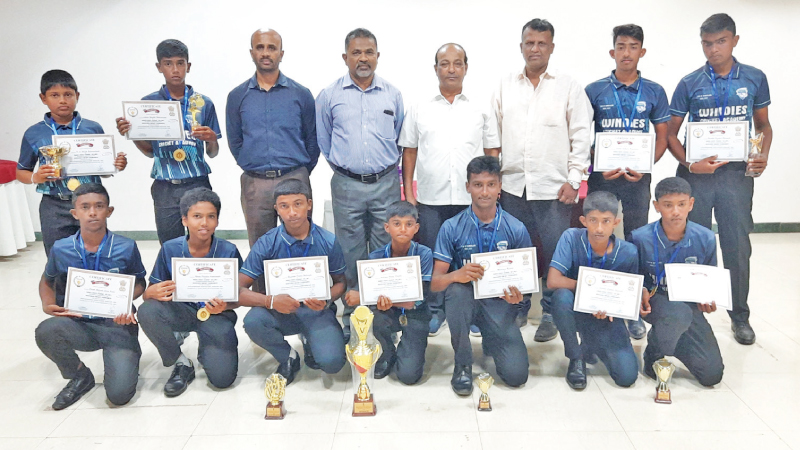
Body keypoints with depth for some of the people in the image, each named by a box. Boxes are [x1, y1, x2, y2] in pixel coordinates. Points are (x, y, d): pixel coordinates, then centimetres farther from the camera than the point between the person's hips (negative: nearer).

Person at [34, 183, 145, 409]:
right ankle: (79, 376, -1)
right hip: (79, 325, 3)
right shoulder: (60, 249, -2)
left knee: (119, 394, -21)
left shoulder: (126, 248, -7)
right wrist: (48, 305, -4)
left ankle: (127, 359, 17)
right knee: (46, 331, -33)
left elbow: (139, 282, 7)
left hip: (118, 325, -3)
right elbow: (47, 281, 16)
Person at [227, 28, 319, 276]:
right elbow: (234, 141, 12)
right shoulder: (237, 96, 6)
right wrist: (253, 168, 9)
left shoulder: (301, 94, 3)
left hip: (294, 180, -1)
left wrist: (300, 174, 7)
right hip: (255, 184, 1)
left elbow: (312, 139, 7)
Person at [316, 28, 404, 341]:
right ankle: (350, 316, 18)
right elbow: (323, 140, 14)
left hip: (386, 184, 1)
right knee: (350, 253, 5)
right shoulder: (329, 96, 3)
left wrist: (385, 166, 12)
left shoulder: (393, 95, 6)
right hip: (347, 185, -1)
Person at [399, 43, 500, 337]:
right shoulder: (419, 111, 10)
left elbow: (492, 153, 10)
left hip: (472, 199, 0)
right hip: (430, 199, 1)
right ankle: (435, 312, 20)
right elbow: (409, 153, 10)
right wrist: (408, 193, 3)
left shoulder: (481, 110, 10)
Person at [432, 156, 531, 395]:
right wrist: (457, 275, -31)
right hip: (465, 299, 0)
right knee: (456, 290, -36)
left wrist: (516, 294, -18)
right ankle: (462, 364, -12)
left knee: (516, 375, -15)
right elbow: (435, 283, -8)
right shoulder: (452, 227, -5)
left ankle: (491, 344, 22)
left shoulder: (516, 229, -2)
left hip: (498, 304, 1)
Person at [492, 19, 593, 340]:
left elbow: (581, 136, 1)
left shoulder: (569, 88, 4)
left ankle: (551, 314, 15)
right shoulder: (505, 87, 11)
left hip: (554, 188, -2)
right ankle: (517, 309, 25)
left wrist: (574, 179, -6)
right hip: (512, 186, 3)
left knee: (555, 254, 0)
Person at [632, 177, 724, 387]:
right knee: (680, 314, -40)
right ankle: (654, 357, -7)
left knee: (712, 374, -7)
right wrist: (640, 292, -24)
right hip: (654, 301, -3)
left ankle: (669, 337, 22)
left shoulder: (705, 239, -9)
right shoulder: (641, 237, -16)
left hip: (689, 304, 3)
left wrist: (708, 300, -15)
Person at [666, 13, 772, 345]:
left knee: (738, 246, 4)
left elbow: (763, 124, 13)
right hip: (696, 174, 0)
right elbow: (670, 133, 2)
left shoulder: (755, 79, 4)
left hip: (736, 173, 1)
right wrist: (688, 164, -14)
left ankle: (739, 315, 20)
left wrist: (763, 155, -6)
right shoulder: (689, 84, 0)